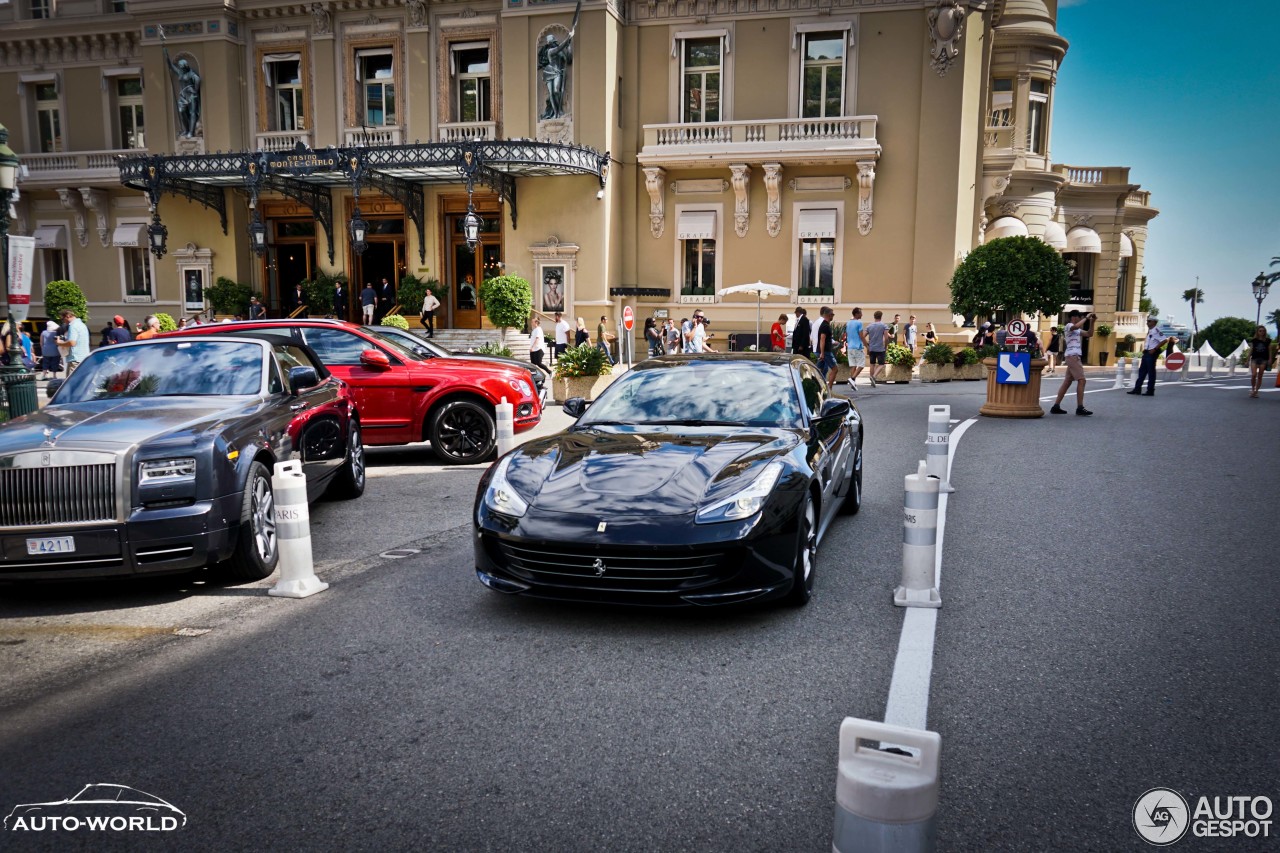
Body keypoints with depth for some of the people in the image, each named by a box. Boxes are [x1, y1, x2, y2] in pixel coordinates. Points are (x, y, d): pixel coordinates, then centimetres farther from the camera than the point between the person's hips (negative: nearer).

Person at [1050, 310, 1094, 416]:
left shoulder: (1077, 330, 23)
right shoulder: (1069, 326, -6)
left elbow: (1089, 334, 22)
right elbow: (1076, 326, -29)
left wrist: (1092, 321, 13)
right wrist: (1086, 318, -19)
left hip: (1074, 357, 10)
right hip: (1072, 356, -10)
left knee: (1067, 382, 8)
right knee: (1081, 380, -15)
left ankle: (1056, 406, 7)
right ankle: (1080, 408, -17)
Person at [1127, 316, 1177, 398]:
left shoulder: (1156, 331, -14)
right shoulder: (1149, 331, 14)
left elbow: (1164, 340, -23)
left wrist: (1154, 349, -22)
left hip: (1152, 354, -10)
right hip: (1146, 353, 10)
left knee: (1151, 372, -3)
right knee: (1142, 371, 10)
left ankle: (1150, 391, 1)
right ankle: (1137, 389, 14)